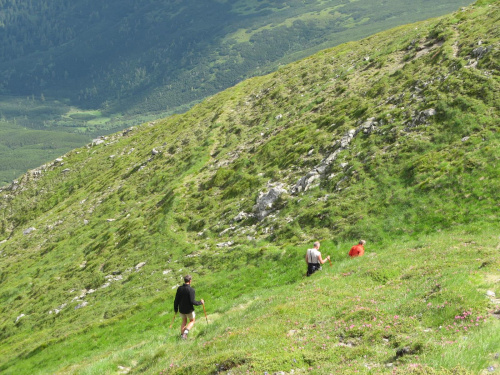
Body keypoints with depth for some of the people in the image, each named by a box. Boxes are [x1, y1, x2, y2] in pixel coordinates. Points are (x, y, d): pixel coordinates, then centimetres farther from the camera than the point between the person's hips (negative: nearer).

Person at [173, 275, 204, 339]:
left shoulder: (179, 288, -5)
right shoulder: (191, 290, -21)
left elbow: (176, 300, 0)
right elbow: (192, 301, -23)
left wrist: (175, 309, 12)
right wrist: (200, 302, -7)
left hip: (181, 309, 5)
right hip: (189, 309, -5)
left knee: (184, 322, 24)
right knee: (192, 321, 16)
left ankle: (182, 335, 20)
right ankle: (186, 331, -6)